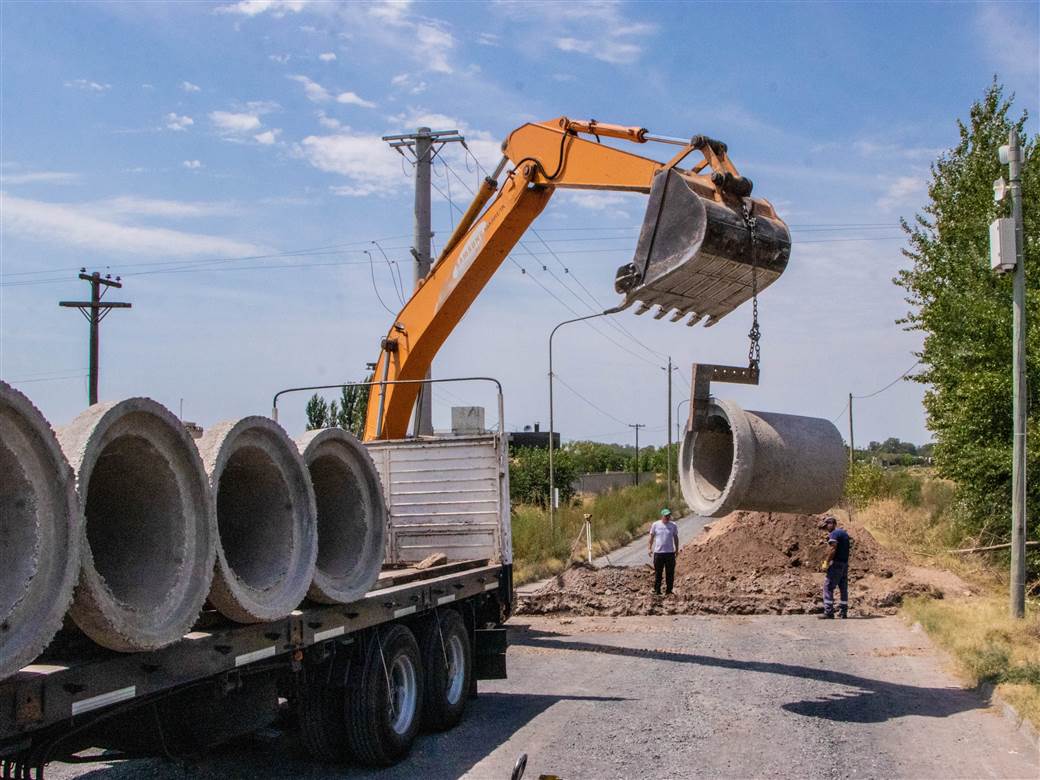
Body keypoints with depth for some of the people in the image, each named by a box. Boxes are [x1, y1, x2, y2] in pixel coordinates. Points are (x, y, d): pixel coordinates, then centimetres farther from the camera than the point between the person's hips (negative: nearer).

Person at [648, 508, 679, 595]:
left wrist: (677, 549, 11)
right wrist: (650, 548, 6)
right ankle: (657, 590, 13)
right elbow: (652, 537, 8)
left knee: (670, 573, 4)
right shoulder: (655, 525, -1)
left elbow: (675, 538, 12)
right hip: (658, 552, -1)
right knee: (658, 573, 4)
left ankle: (668, 590, 13)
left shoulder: (673, 526, 3)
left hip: (670, 552, 1)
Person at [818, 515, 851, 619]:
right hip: (845, 563, 9)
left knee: (828, 587, -7)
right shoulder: (845, 533, 17)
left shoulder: (834, 534, -11)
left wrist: (826, 563, -16)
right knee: (843, 588, 12)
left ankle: (828, 612, -12)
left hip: (836, 563, -9)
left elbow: (832, 549, -20)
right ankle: (843, 612, 15)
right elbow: (843, 550, 16)